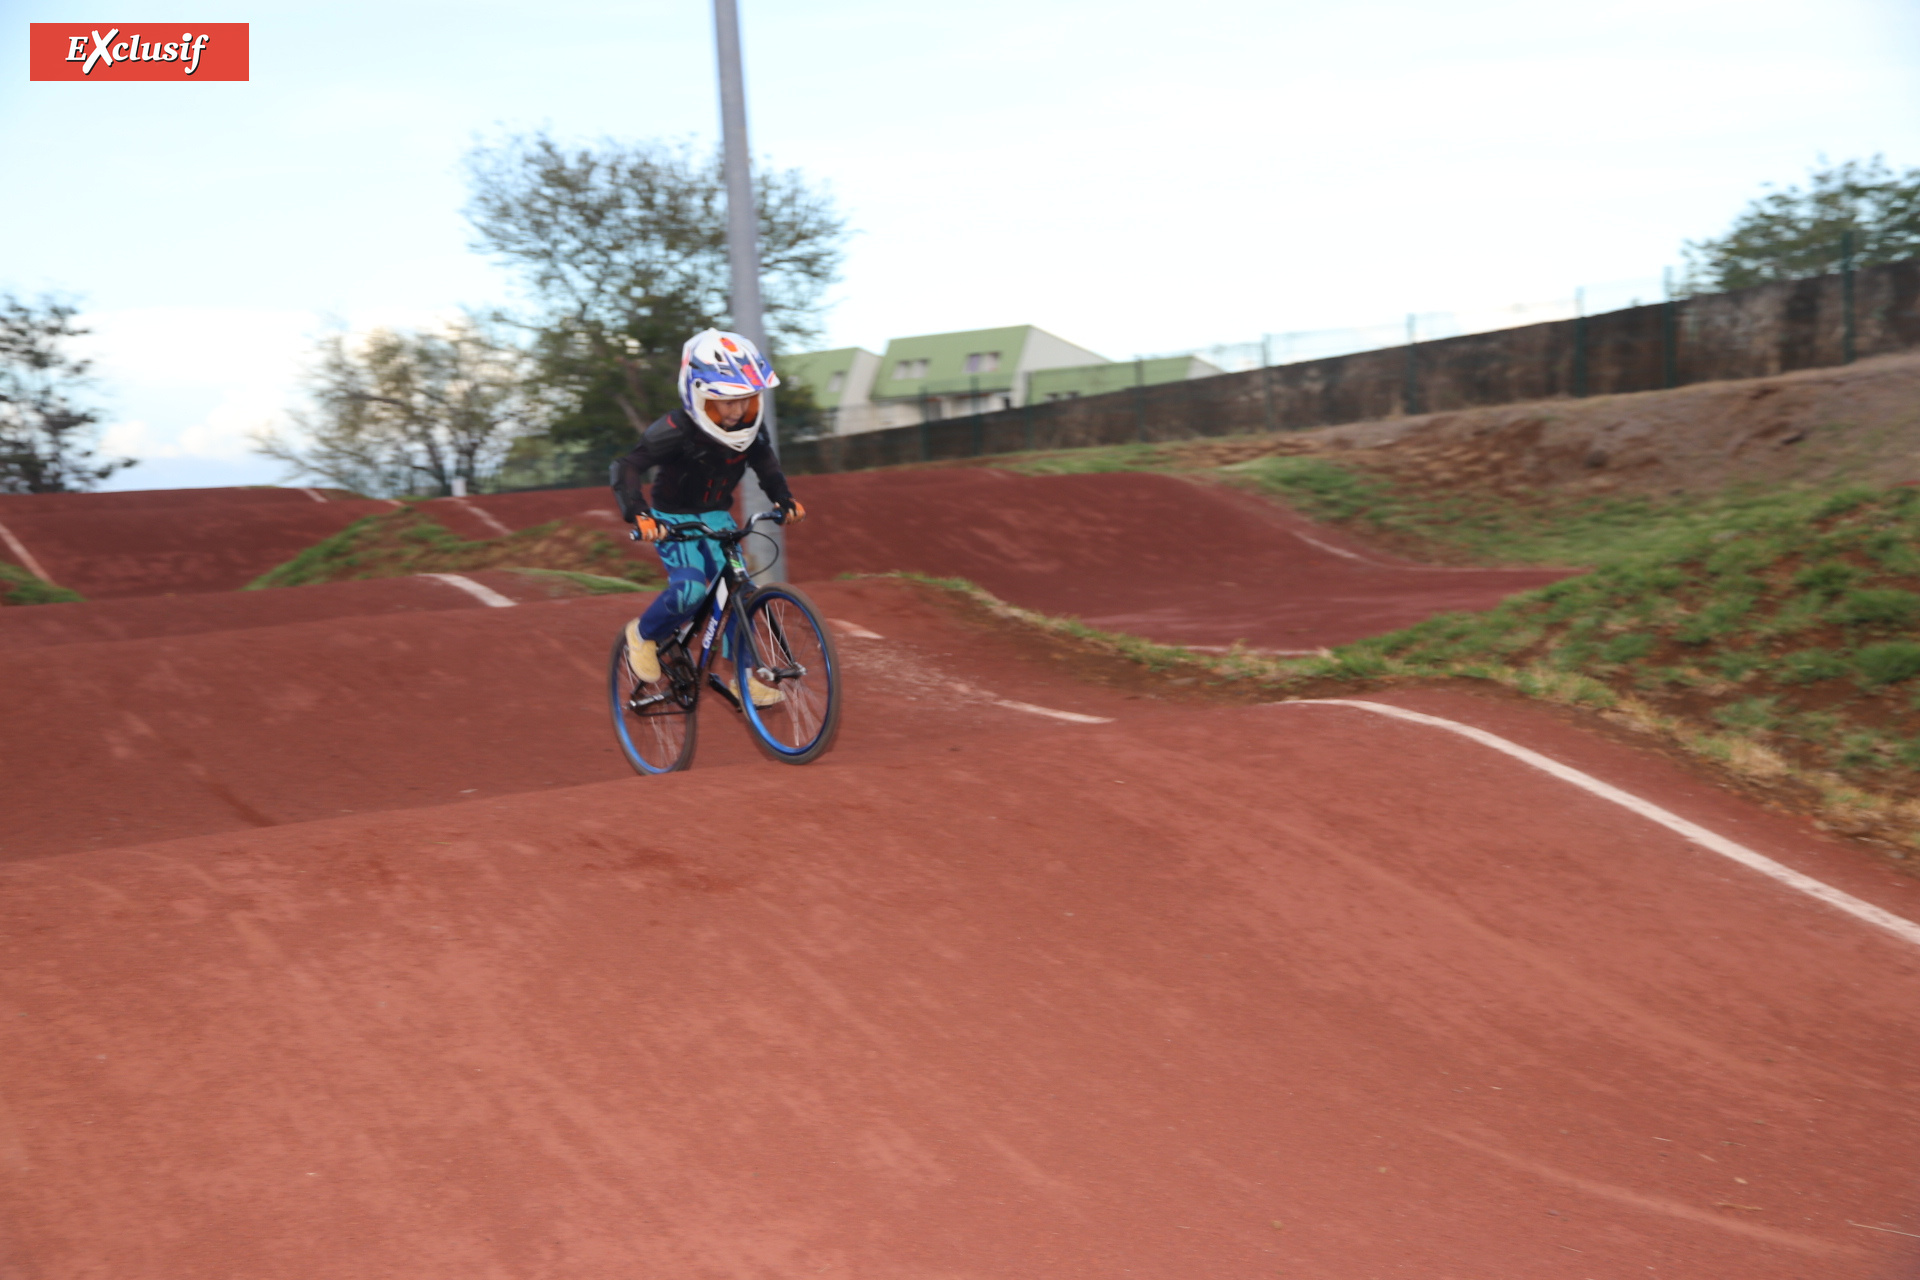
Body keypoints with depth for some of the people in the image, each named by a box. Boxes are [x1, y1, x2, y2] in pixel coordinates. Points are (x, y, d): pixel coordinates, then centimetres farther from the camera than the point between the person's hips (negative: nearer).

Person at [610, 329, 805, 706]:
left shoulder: (746, 427, -11)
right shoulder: (677, 431, -29)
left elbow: (763, 459, 9)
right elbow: (627, 466, -33)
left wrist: (784, 498, -3)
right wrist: (638, 514, -48)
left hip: (716, 515, 5)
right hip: (673, 518, -5)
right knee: (690, 588, -26)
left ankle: (740, 676, 1)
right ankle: (643, 635, 3)